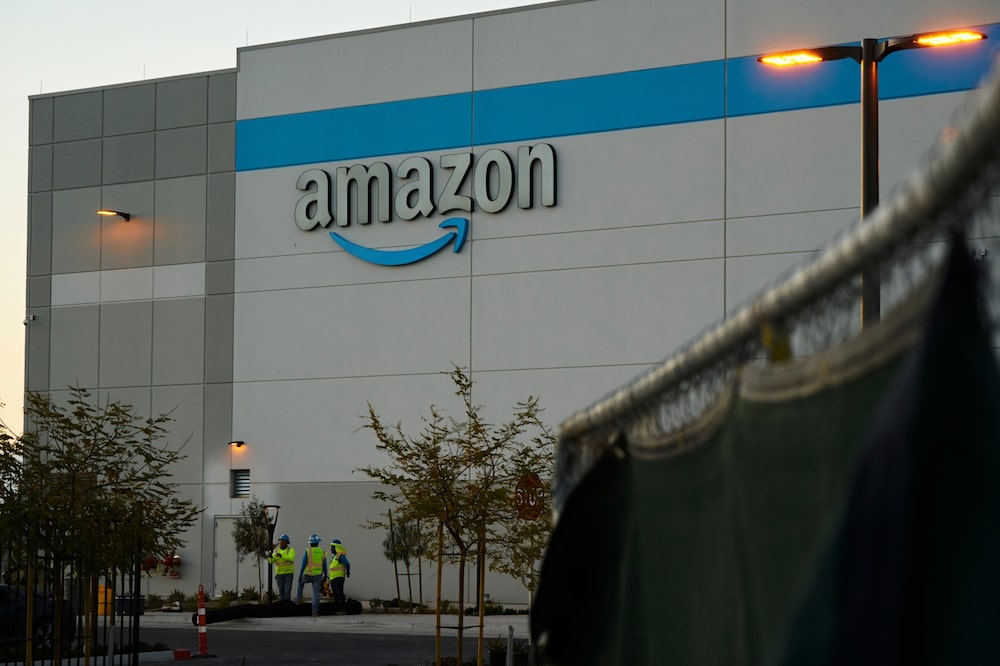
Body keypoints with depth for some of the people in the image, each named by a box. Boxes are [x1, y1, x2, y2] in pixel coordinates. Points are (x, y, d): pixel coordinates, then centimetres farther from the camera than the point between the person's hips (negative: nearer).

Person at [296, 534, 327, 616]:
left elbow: (303, 564, -12)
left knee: (301, 582, 32)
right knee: (316, 593, 0)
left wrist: (300, 575, -6)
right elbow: (324, 566, 5)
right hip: (318, 576, 1)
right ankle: (315, 612, -7)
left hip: (307, 575, -1)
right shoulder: (322, 552, 1)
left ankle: (299, 598, 35)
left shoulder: (307, 551, -9)